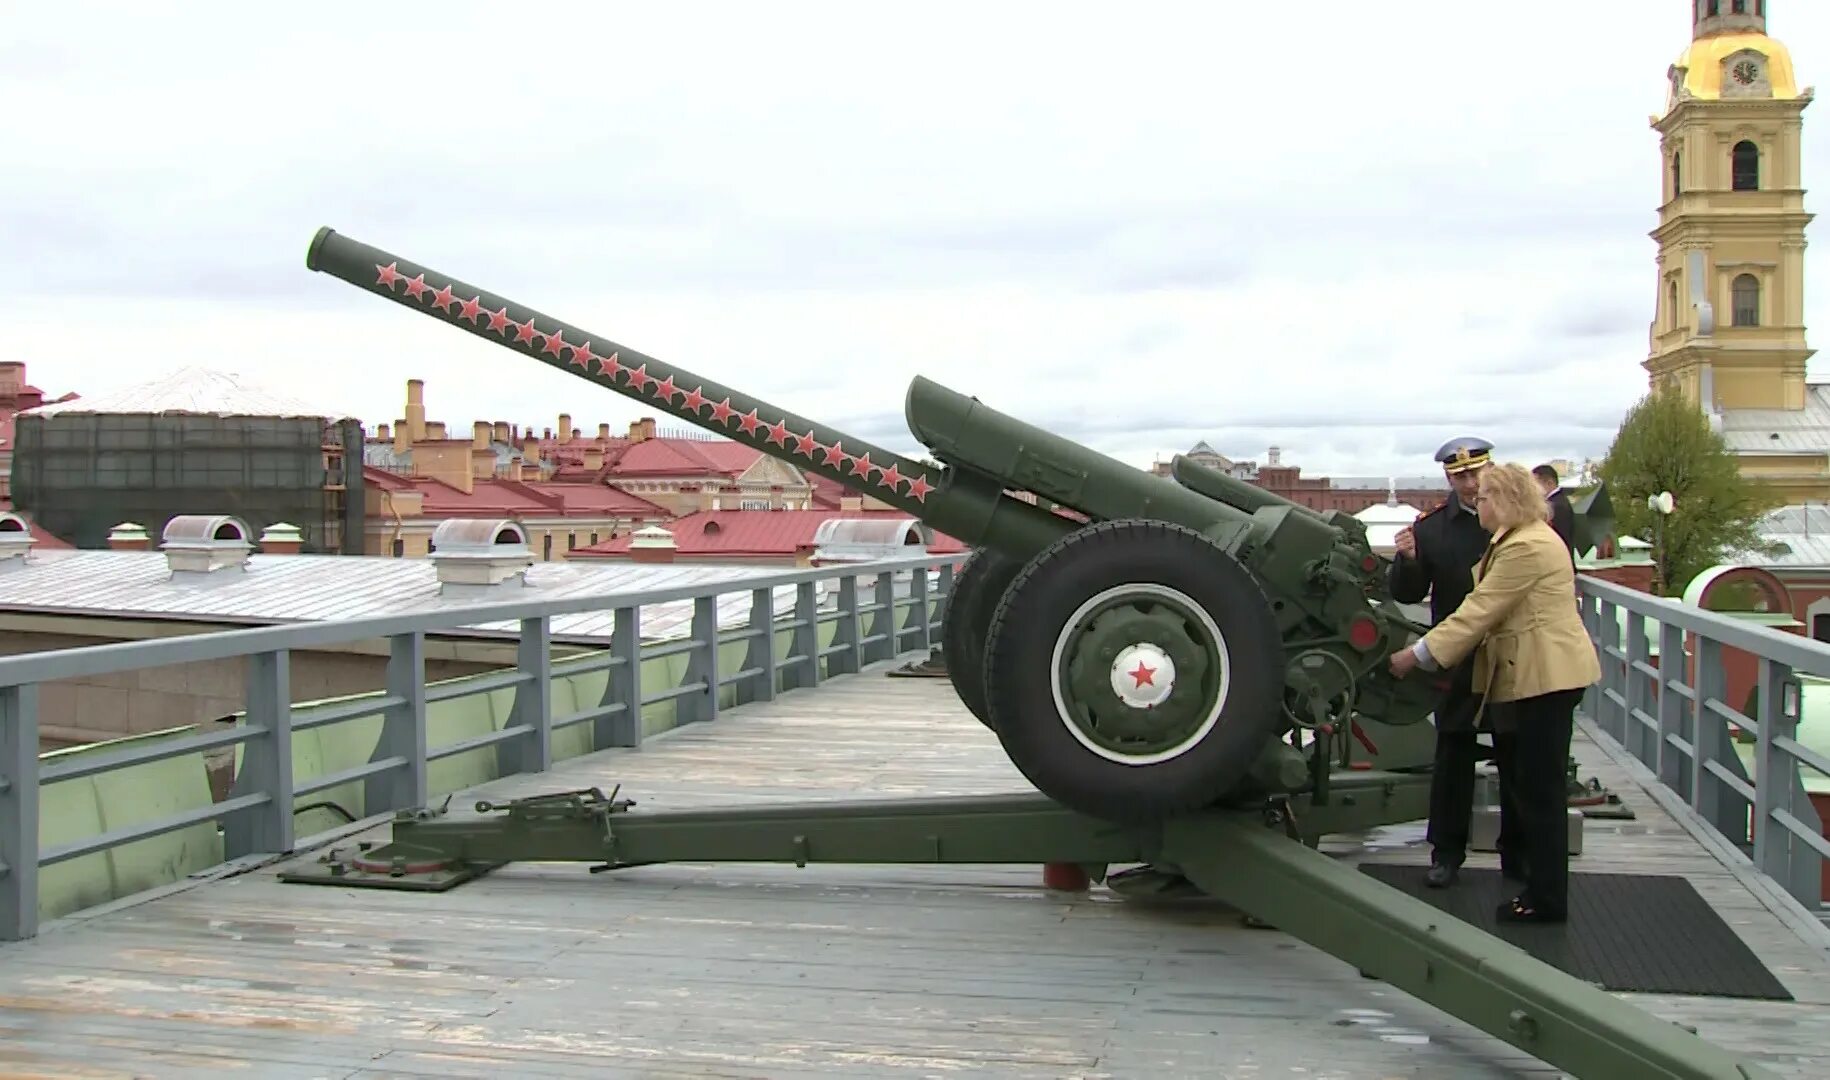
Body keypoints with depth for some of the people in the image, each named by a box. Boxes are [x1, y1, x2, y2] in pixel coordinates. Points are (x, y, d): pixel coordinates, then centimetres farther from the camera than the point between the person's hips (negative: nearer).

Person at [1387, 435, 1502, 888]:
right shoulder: (1431, 528, 2)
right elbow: (1406, 594, 2)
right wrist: (1407, 560, -18)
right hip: (1457, 661, 1)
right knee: (1452, 757, 5)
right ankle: (1446, 852, 13)